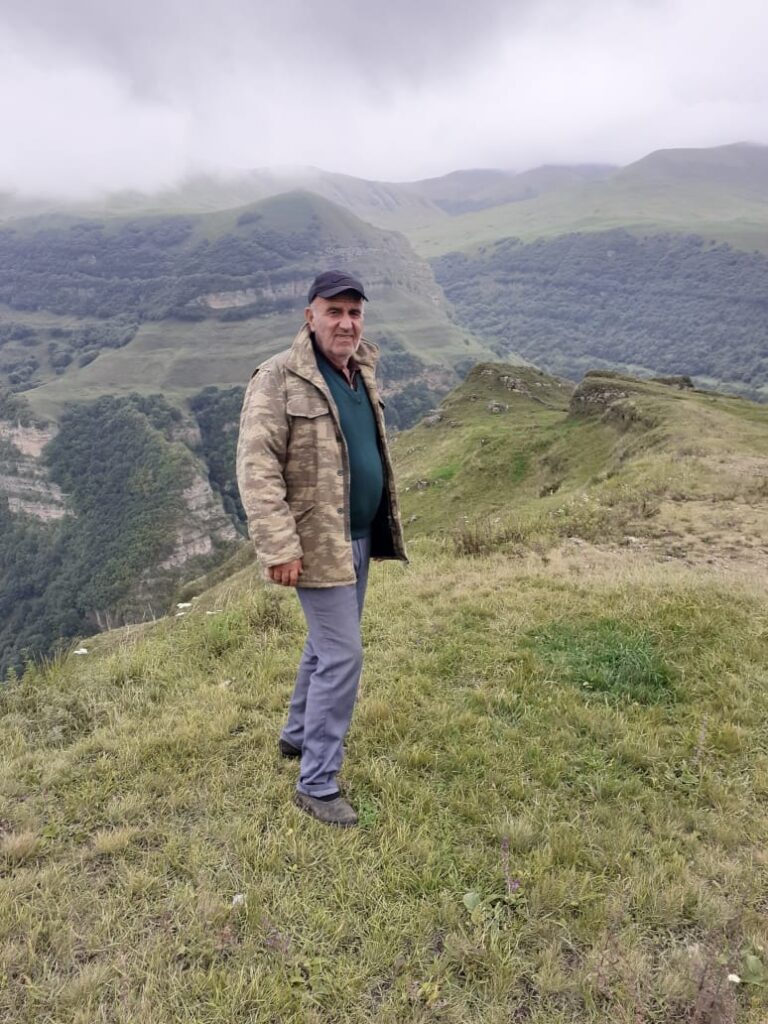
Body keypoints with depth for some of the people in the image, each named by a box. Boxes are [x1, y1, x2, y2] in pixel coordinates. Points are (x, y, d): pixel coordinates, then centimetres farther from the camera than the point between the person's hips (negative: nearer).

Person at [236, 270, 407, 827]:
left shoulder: (361, 373, 9)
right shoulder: (279, 378, -16)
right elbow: (257, 467, -21)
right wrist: (279, 547, -25)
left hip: (358, 536, 8)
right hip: (319, 542, -8)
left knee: (326, 643, 20)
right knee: (343, 655, -6)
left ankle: (298, 734, 42)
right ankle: (317, 784, 9)